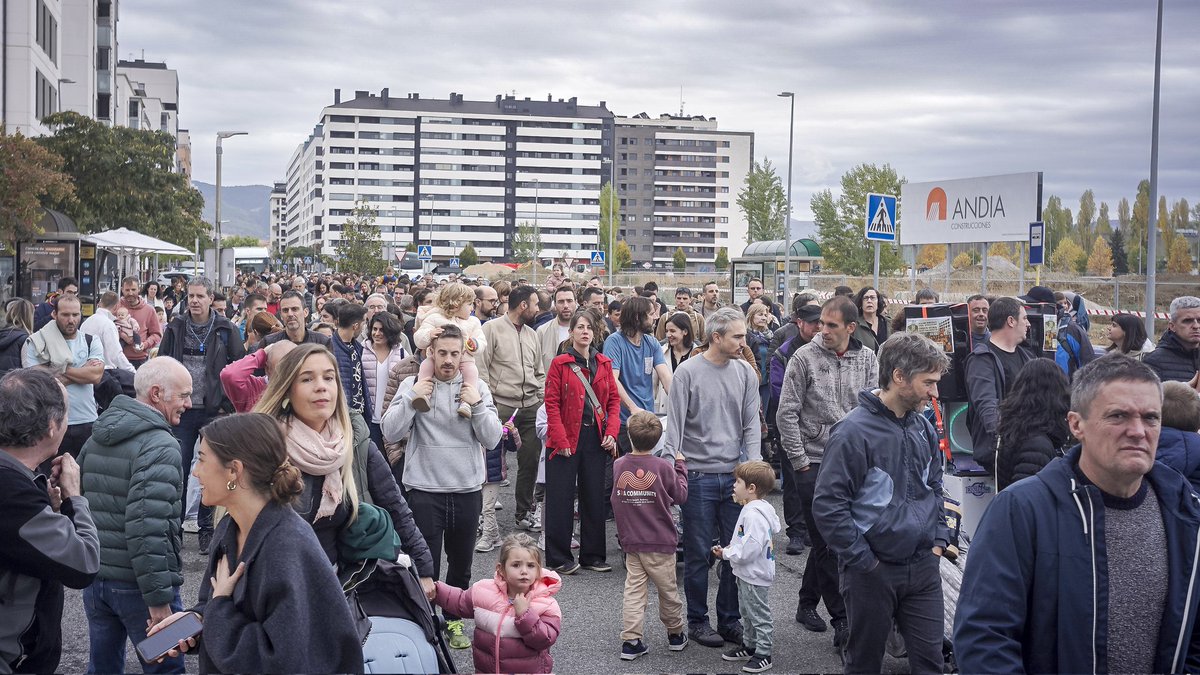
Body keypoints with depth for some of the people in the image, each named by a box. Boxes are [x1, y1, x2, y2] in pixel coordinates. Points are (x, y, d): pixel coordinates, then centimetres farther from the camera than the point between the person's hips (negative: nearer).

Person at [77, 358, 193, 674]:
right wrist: (158, 597, -23)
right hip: (136, 584, -8)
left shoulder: (98, 437, 9)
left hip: (94, 577, 8)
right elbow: (148, 527, -26)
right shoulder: (160, 446, -19)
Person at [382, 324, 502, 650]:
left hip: (468, 490, 3)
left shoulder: (477, 387, 3)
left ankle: (453, 620, 36)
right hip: (424, 490, -3)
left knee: (461, 566, 17)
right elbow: (390, 433, -10)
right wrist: (413, 398, -16)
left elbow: (492, 438, -3)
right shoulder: (413, 385, -3)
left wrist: (477, 404, -15)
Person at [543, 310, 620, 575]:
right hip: (566, 439, -4)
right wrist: (560, 439, -14)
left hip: (596, 438, 4)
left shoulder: (604, 364, 9)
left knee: (595, 498, 9)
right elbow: (552, 404, -8)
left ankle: (592, 555, 20)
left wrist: (611, 432, -3)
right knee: (561, 498, 0)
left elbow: (614, 400, 10)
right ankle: (559, 558, 9)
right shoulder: (560, 363, -4)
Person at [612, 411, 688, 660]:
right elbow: (680, 495, 0)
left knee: (633, 589, 5)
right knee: (668, 590, 13)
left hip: (630, 542, 2)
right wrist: (681, 466, 9)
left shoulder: (618, 465, -4)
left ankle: (631, 641, 1)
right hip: (660, 543, -2)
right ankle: (676, 634, 28)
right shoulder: (663, 467, -13)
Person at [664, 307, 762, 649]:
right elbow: (674, 425, -6)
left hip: (735, 476, 3)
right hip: (698, 476, -3)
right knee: (698, 553, 5)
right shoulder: (688, 372, -6)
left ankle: (730, 620, 19)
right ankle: (697, 621, 18)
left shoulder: (746, 373, 5)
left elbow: (751, 424, 5)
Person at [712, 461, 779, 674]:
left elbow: (749, 549, -31)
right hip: (747, 575, 11)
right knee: (747, 612, 22)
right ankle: (748, 646, 35)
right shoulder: (762, 508, 6)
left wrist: (726, 554, -17)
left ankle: (763, 654, 12)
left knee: (759, 616, 2)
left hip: (755, 576, -11)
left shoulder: (754, 514, -27)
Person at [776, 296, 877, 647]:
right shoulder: (805, 358, -5)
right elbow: (786, 414, -4)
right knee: (826, 541, -2)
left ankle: (807, 603, 28)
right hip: (814, 462, -3)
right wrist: (799, 460, -6)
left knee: (826, 540, 11)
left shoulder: (868, 360, 4)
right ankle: (841, 619, 4)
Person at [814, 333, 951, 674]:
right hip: (873, 571, -6)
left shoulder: (923, 428, 5)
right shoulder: (854, 431, -17)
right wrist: (864, 561, -15)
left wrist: (939, 541, 9)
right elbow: (828, 507, -18)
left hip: (924, 567, 6)